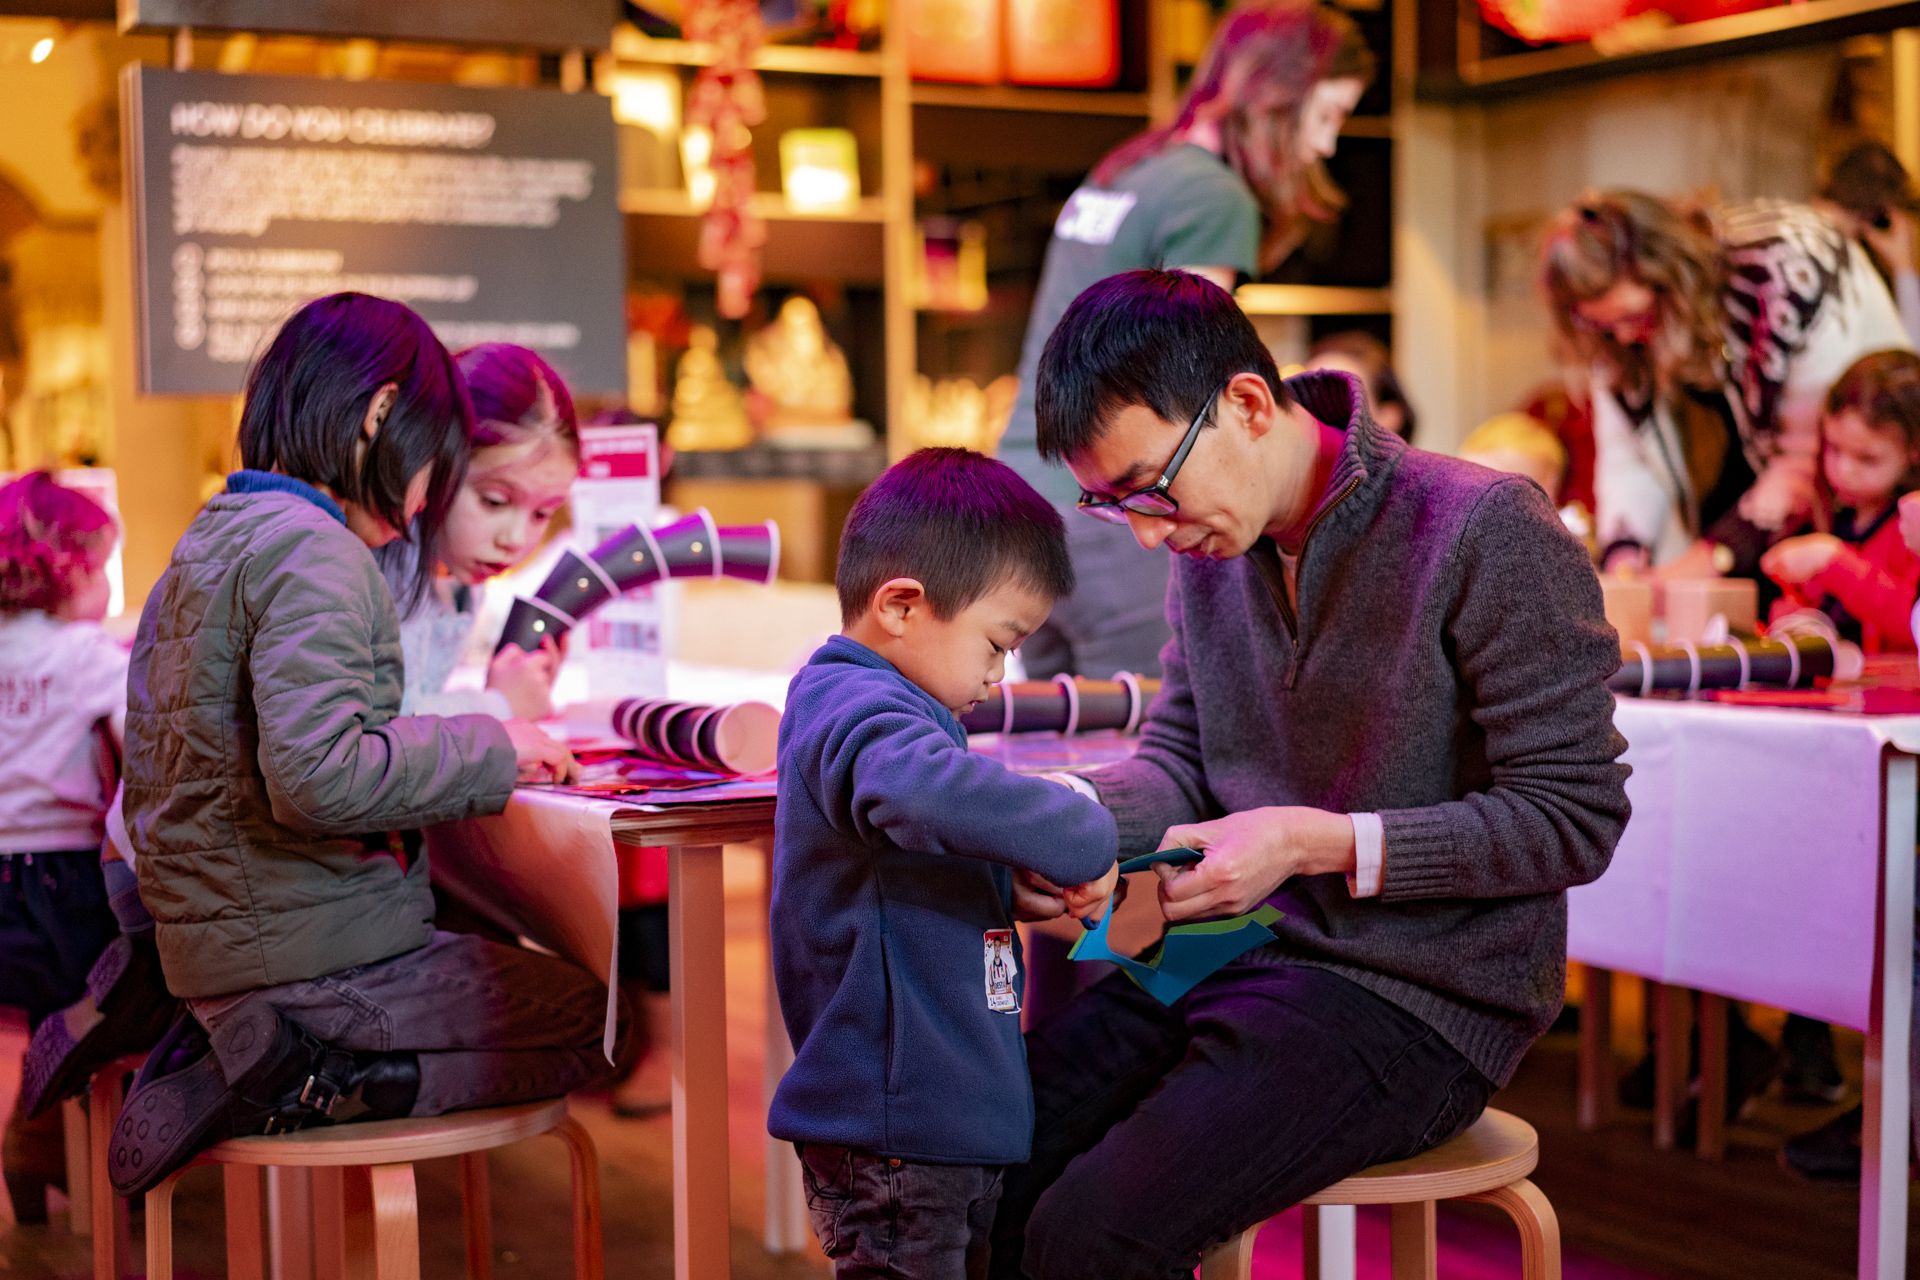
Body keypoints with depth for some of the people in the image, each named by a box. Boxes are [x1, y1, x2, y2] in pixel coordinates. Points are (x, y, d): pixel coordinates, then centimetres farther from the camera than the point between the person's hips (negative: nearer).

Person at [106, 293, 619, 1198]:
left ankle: (232, 1046, 6)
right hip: (316, 949, -9)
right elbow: (318, 776, -28)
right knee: (598, 1019, 1)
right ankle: (315, 1083, -10)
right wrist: (492, 750, -16)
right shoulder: (312, 552, -16)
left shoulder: (202, 545, 14)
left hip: (211, 944, 9)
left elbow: (147, 780, 19)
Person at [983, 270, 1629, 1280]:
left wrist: (1312, 844, -20)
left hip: (1415, 998, -6)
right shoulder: (1210, 548, 8)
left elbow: (1575, 817, -13)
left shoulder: (1485, 532, -15)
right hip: (1232, 959, 7)